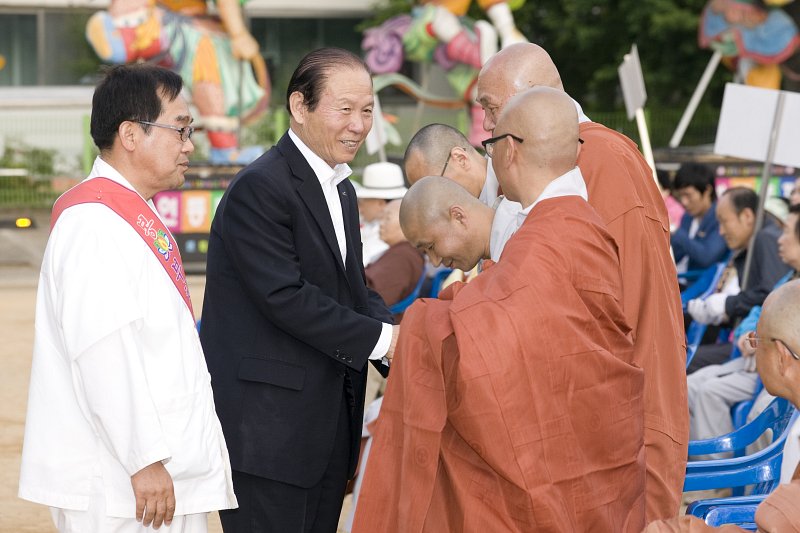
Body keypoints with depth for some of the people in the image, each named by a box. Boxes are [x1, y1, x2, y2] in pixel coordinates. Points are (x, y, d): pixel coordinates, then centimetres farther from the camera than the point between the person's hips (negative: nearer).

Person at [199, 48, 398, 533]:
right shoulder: (260, 188, -15)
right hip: (266, 426, -9)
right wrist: (382, 339, -19)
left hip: (329, 425, 9)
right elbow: (286, 297, -21)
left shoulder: (341, 189, 16)